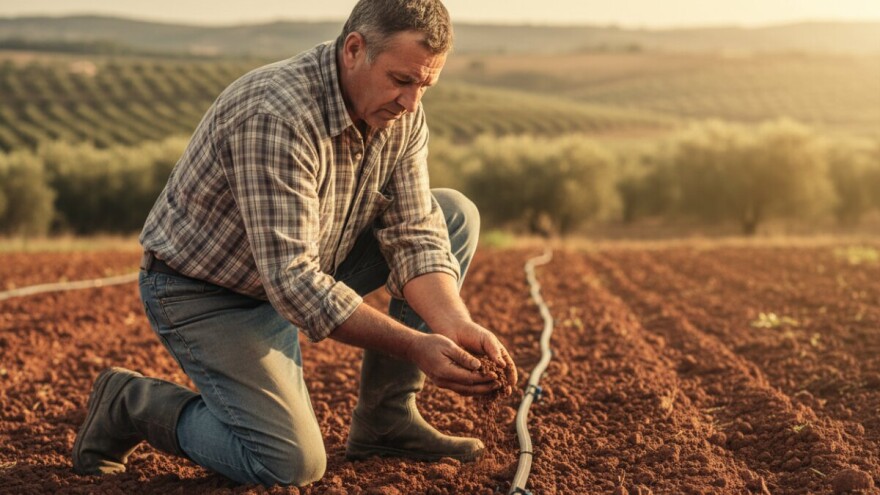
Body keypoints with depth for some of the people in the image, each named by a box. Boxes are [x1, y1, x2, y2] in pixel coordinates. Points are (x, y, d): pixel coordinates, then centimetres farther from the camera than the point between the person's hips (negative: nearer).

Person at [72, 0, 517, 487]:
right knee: (291, 464, -22)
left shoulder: (401, 113, -9)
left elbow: (413, 236, -8)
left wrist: (456, 326, -25)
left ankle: (386, 416, 1)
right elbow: (292, 282, -35)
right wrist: (413, 346, -36)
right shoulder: (275, 116, -33)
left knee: (456, 215, -3)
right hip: (207, 295, -8)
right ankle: (132, 404, 4)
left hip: (303, 267, 8)